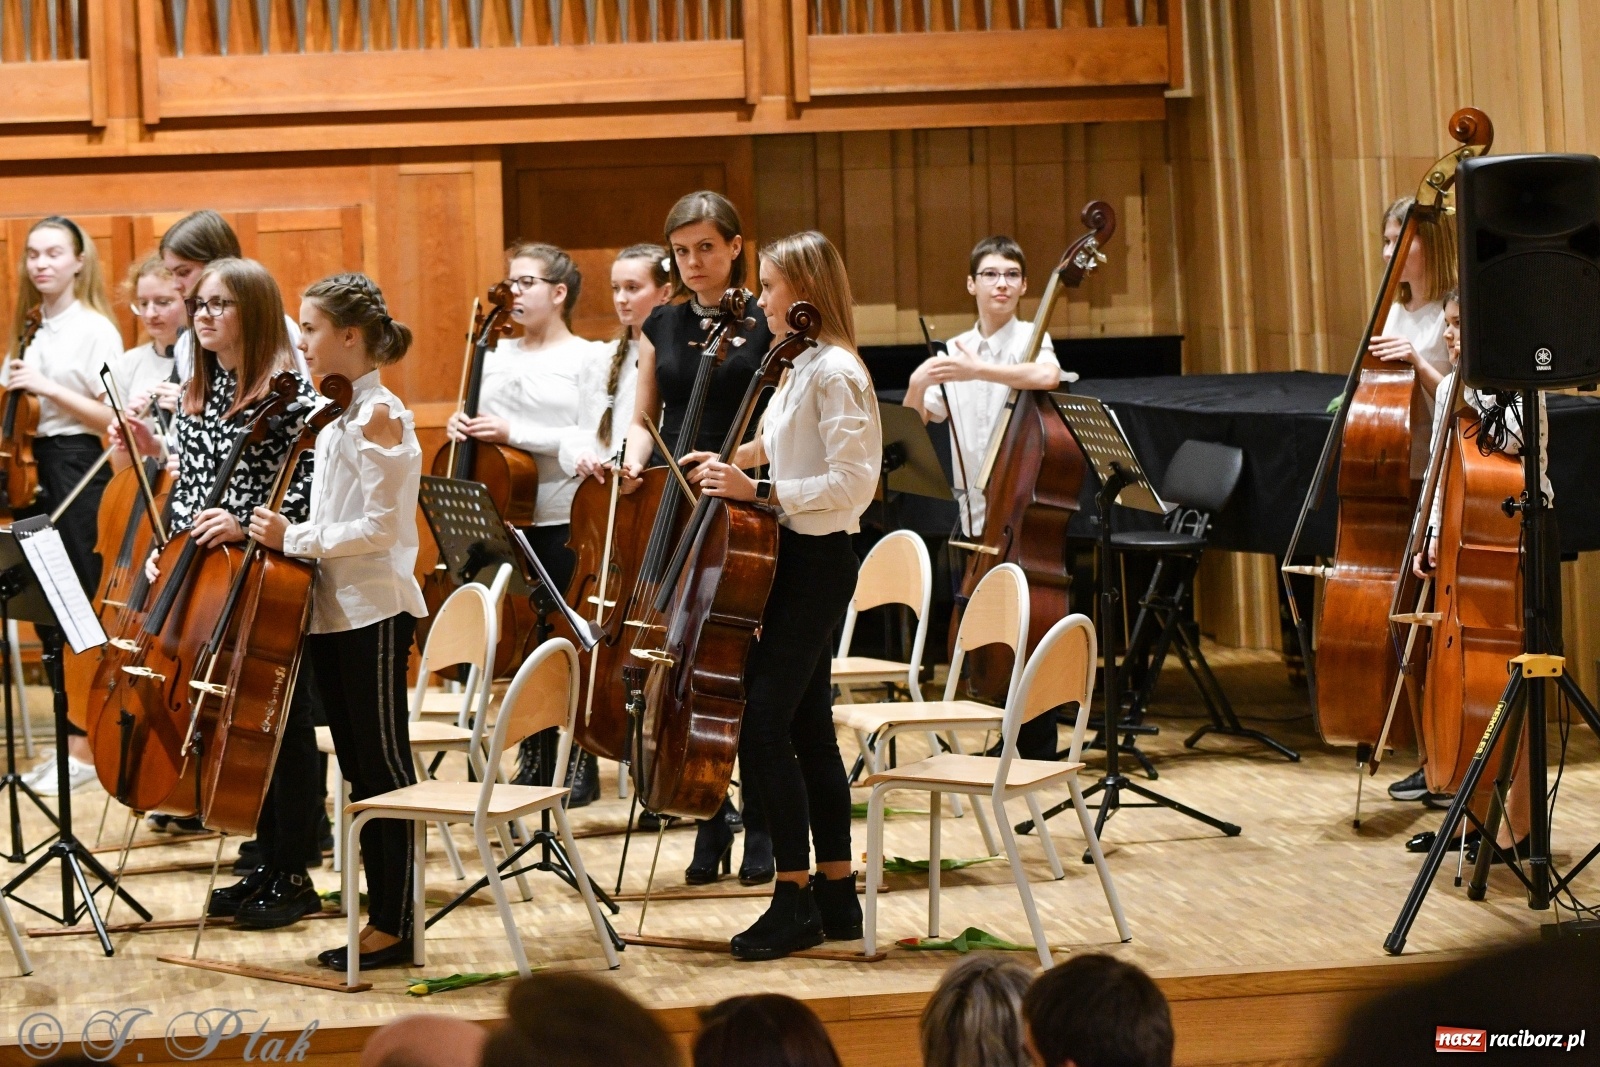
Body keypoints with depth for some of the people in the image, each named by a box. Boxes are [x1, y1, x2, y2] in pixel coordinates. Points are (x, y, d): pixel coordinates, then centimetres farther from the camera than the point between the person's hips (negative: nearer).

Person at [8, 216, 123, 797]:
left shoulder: (95, 329, -8)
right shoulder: (30, 330, 13)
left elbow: (111, 416, -13)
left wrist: (46, 386, -19)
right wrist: (15, 387, -1)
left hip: (80, 472, -7)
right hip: (34, 470, 8)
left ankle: (84, 747, -2)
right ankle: (71, 738, 17)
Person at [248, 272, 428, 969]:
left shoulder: (380, 415, -13)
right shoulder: (338, 416, 13)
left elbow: (378, 528, -18)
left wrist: (294, 538, -15)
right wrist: (282, 534, 4)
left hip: (374, 613, -9)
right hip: (333, 610, 9)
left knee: (385, 767, -3)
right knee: (360, 772, 12)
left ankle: (395, 925, 2)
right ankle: (381, 917, 17)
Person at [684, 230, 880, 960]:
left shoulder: (834, 372, -16)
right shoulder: (799, 369, 13)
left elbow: (853, 483, -22)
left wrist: (759, 491, -22)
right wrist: (730, 464, 11)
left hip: (814, 563, -10)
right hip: (796, 559, 10)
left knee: (764, 728, -12)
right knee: (809, 732, 11)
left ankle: (794, 902, -8)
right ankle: (836, 897, 16)